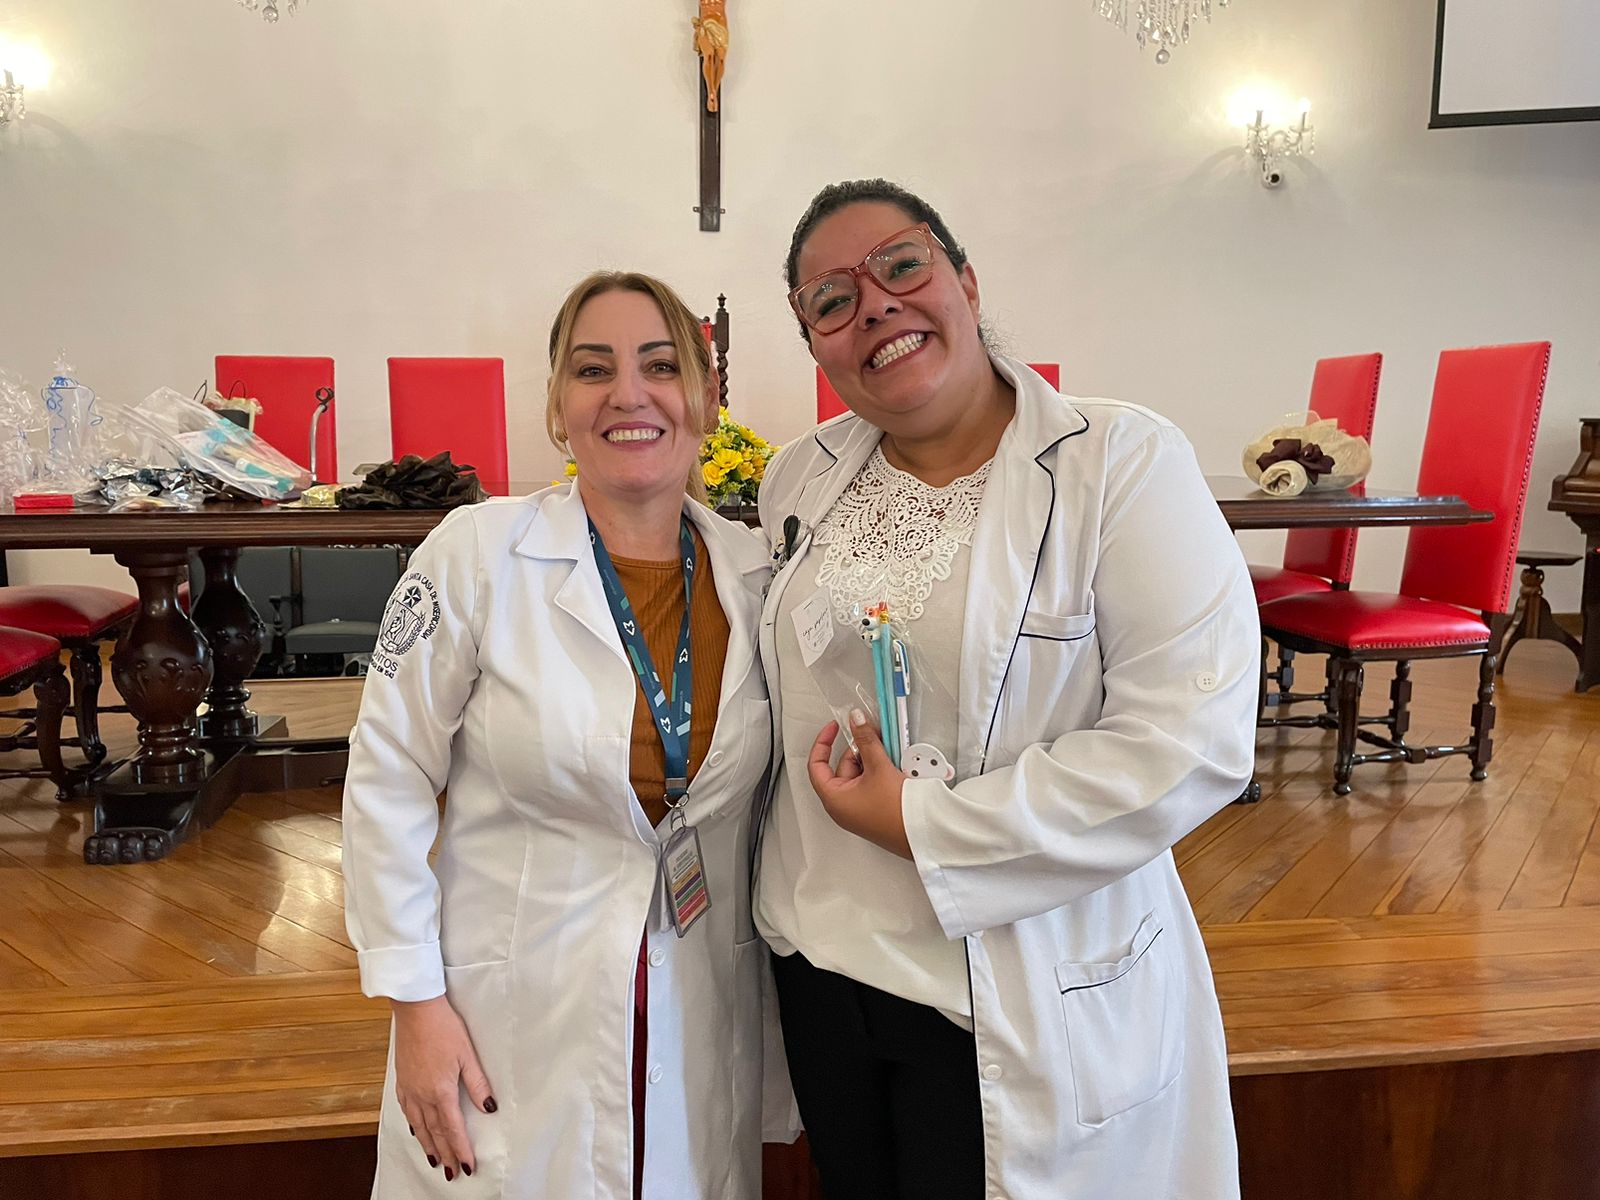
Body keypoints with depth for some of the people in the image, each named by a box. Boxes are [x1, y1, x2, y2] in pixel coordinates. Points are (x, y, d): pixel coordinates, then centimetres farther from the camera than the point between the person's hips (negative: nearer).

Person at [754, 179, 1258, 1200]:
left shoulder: (1124, 464, -15)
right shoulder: (800, 478, 3)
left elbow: (1192, 744, -21)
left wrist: (924, 827, -20)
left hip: (1026, 1004, -5)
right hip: (820, 962, 5)